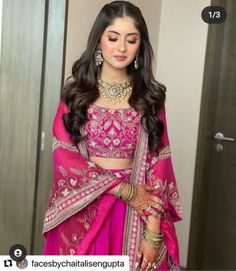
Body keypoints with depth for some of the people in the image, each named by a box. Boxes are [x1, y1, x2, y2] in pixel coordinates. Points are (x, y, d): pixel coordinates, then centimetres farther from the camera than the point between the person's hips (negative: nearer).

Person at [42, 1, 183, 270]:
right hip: (82, 210, 0)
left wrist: (153, 232, -12)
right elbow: (63, 156, -6)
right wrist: (124, 190, -14)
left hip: (134, 214, 1)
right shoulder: (75, 90, -1)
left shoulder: (150, 95, 1)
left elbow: (158, 163, -4)